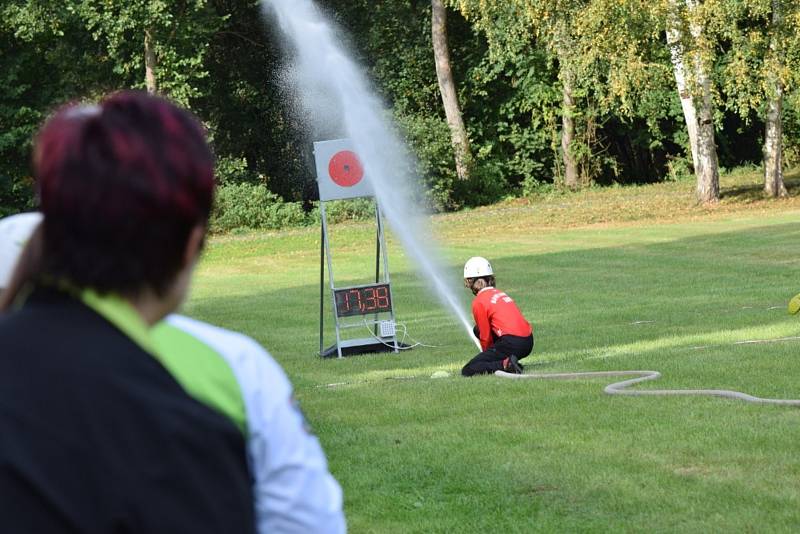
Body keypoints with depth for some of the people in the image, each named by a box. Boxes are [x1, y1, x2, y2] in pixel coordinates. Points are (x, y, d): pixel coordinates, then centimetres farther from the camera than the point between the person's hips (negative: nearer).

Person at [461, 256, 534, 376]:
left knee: (467, 371, -4)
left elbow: (485, 336, 2)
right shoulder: (500, 293, 20)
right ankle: (506, 361, 13)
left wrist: (487, 353, 19)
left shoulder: (479, 302, -4)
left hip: (512, 344, -8)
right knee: (478, 330, 27)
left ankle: (505, 364, -20)